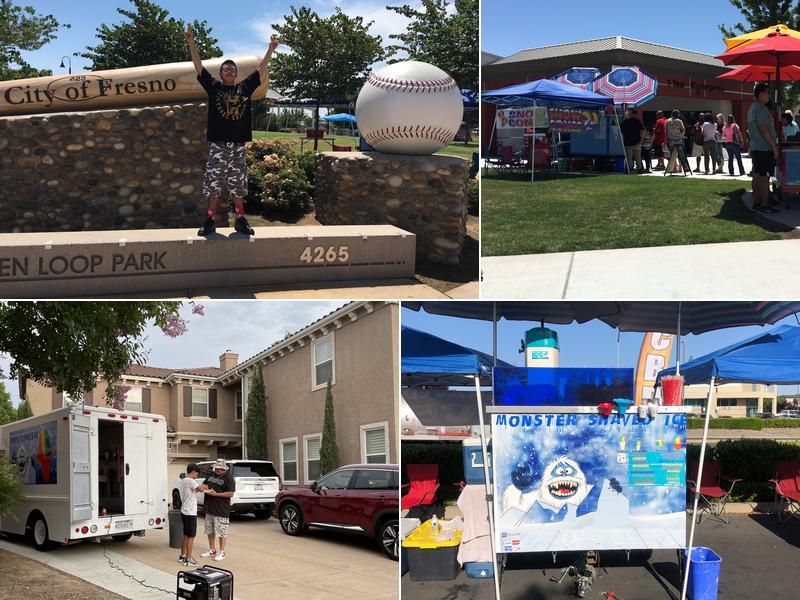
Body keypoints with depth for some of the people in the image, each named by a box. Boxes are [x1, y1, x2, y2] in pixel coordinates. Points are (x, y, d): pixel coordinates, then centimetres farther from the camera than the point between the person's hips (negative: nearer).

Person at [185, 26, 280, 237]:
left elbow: (261, 70, 12)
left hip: (238, 145, 2)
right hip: (218, 145, -1)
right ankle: (210, 221, 7)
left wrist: (271, 49, 11)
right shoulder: (214, 87, 5)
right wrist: (191, 43, -7)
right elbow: (198, 66, 1)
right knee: (213, 184, 1)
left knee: (238, 185, 8)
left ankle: (240, 220, 15)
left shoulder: (245, 87, 10)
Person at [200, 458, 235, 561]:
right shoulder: (211, 475, 11)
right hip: (209, 508, 8)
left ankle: (221, 552, 9)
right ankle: (212, 550, 28)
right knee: (210, 531, 16)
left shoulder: (228, 478, -11)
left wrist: (216, 494, -21)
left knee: (222, 532, 0)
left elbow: (231, 493, -16)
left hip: (221, 510, -8)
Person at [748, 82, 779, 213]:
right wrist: (774, 146, -17)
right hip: (764, 148, -10)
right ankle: (764, 205, -6)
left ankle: (756, 203, 15)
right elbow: (764, 129, -21)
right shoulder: (761, 108, -15)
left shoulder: (752, 108, 16)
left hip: (755, 148, 10)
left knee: (757, 176, 12)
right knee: (764, 177, -7)